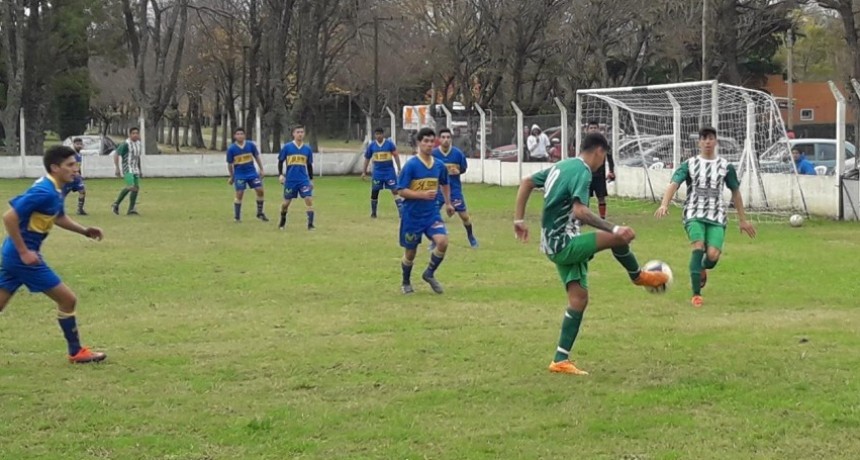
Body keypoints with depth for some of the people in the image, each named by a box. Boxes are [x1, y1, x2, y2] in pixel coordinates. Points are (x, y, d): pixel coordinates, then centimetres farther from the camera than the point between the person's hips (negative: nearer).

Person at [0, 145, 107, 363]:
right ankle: (76, 352, 16)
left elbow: (58, 217, 27)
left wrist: (84, 230, 12)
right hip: (24, 256, -10)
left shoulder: (54, 190, 9)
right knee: (68, 299, 2)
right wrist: (24, 252, -23)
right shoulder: (44, 192, -21)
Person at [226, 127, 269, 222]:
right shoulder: (231, 149, -8)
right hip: (239, 174, -2)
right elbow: (230, 164, 2)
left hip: (252, 172, 2)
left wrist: (261, 170, 7)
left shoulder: (251, 145, -4)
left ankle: (260, 213, 12)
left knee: (260, 190, -4)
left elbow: (257, 157, 8)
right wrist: (231, 177, 8)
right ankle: (237, 216, 7)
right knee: (239, 194, -5)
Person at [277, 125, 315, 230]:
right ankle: (282, 222, 31)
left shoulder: (308, 149, 5)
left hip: (304, 180, 1)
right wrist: (280, 174, -6)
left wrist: (311, 179, 13)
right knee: (287, 202, 8)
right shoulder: (287, 147, -2)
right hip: (290, 180, -1)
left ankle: (310, 224, -11)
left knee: (309, 199, -14)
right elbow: (280, 161, 4)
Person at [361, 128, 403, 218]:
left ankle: (401, 211, -9)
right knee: (374, 192, 5)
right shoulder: (372, 145, 3)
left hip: (389, 171, -2)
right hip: (377, 172, 2)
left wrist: (399, 169, -8)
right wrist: (364, 172, 11)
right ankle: (373, 213, 19)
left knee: (395, 190, -8)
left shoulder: (389, 143, -4)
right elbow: (367, 159, 12)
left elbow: (396, 156, -2)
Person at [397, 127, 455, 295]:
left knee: (443, 241, -19)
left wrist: (448, 203, 19)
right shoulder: (411, 165, -14)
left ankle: (430, 274, 5)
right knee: (410, 252, 8)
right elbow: (401, 191, -15)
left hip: (432, 214, 3)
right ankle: (406, 283, 33)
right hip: (412, 216, -3)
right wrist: (423, 194, -25)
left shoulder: (439, 165, 2)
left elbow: (445, 184, 22)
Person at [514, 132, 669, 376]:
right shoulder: (582, 171, -15)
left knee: (579, 297, 6)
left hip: (555, 244, 10)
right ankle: (638, 276, 16)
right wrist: (614, 229, -29)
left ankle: (561, 359, 5)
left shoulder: (561, 166, 14)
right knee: (618, 237, -13)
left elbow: (526, 183, 22)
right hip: (564, 243, -10)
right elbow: (579, 211, -29)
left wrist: (519, 220, 22)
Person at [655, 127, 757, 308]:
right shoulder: (689, 165, 3)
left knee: (713, 255, -18)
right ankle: (696, 294, -16)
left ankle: (703, 269, 23)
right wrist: (664, 204, -29)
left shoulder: (725, 166, 8)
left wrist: (742, 220, 19)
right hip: (694, 215, -1)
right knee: (698, 247, -26)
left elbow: (735, 192, 17)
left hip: (717, 217, 1)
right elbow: (674, 184, -10)